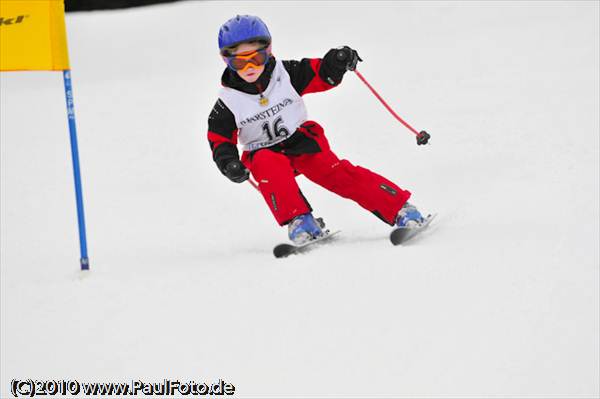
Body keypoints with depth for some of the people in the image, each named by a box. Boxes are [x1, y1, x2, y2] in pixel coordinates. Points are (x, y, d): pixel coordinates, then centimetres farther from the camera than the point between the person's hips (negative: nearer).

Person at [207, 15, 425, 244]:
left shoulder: (285, 73, -9)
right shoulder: (228, 103, -9)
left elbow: (320, 76, -3)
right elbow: (220, 140, -5)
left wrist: (337, 63, -24)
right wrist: (228, 163, -25)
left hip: (302, 141, 0)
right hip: (265, 154, 0)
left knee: (337, 173, -18)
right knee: (271, 168, -34)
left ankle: (400, 209, -22)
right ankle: (298, 220, -37)